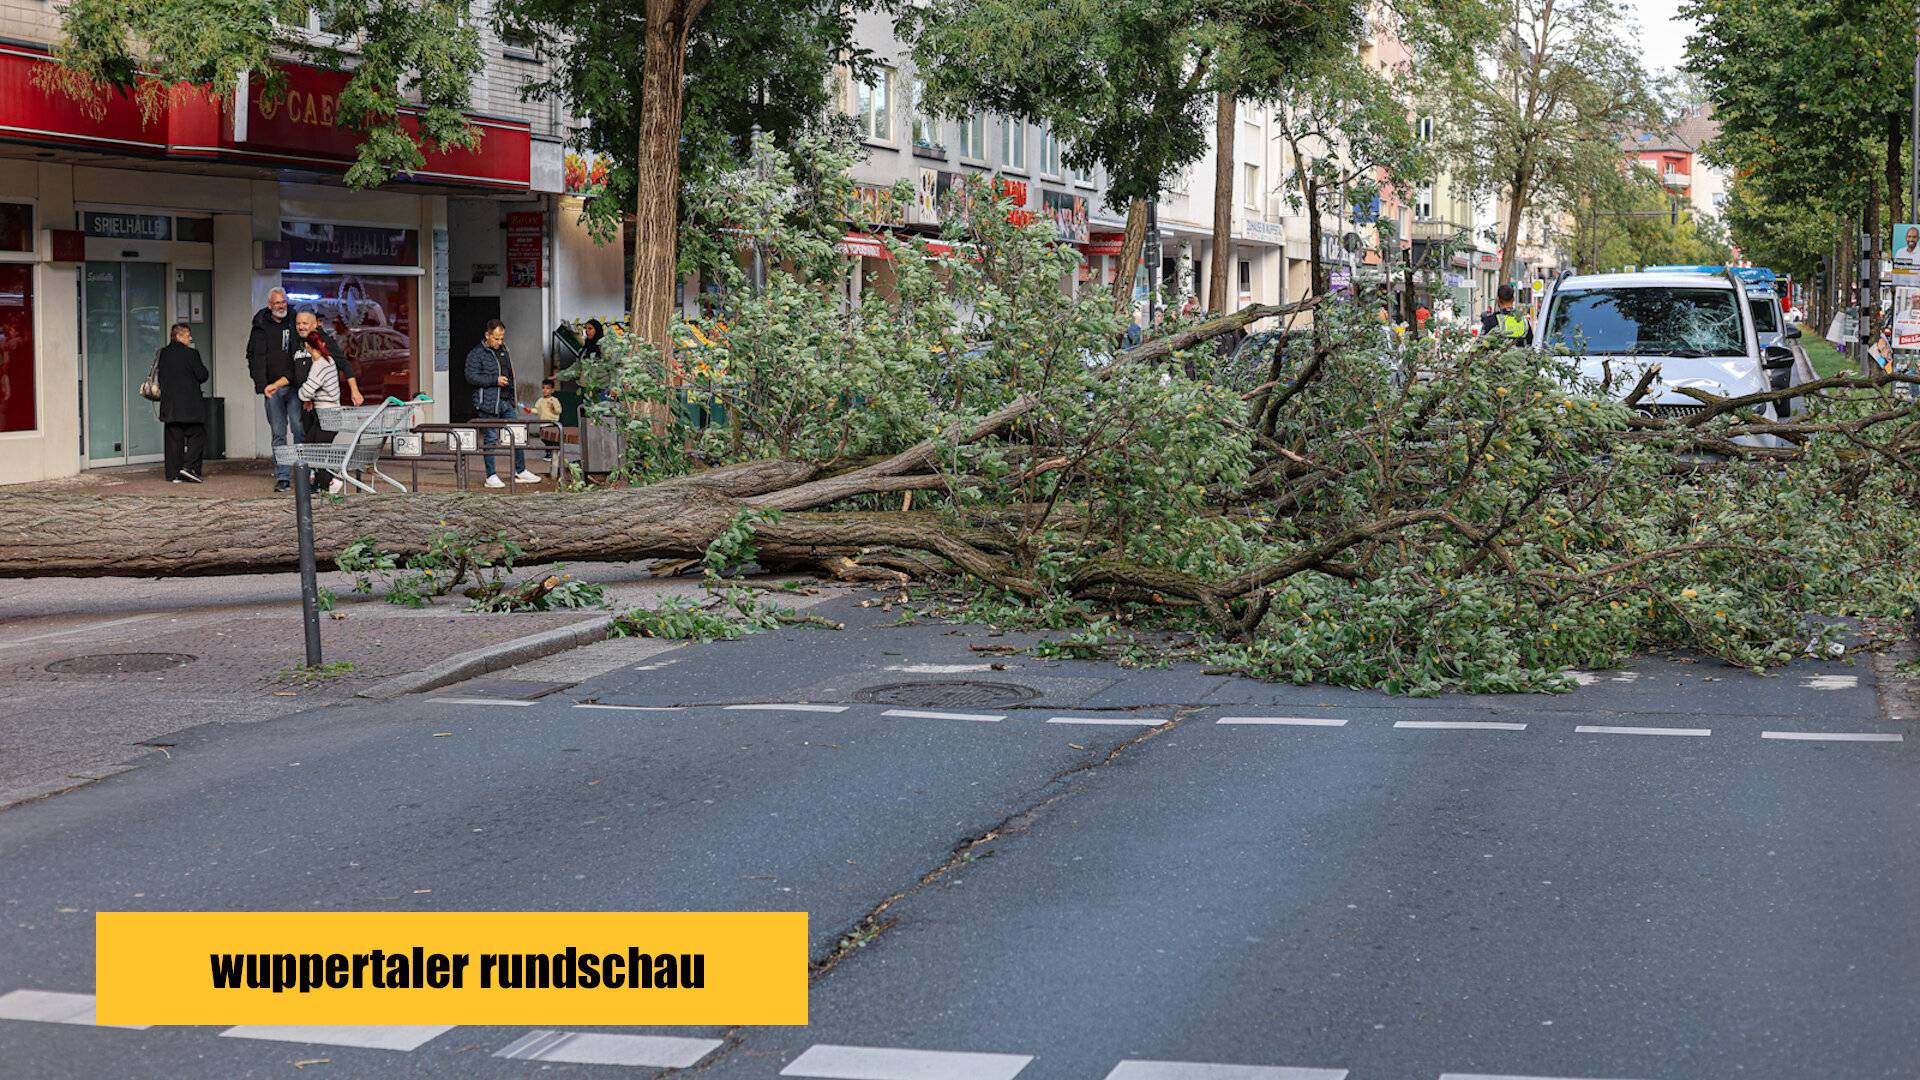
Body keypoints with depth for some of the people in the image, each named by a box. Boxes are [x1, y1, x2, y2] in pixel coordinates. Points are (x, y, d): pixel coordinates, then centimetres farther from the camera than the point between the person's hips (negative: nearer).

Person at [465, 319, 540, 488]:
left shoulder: (503, 350, 17)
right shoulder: (476, 354, -6)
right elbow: (471, 377, -15)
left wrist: (512, 398, 22)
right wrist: (495, 380, -18)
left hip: (506, 403, 7)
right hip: (488, 404, -7)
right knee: (490, 439, -2)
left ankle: (520, 471, 15)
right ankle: (491, 476, 4)